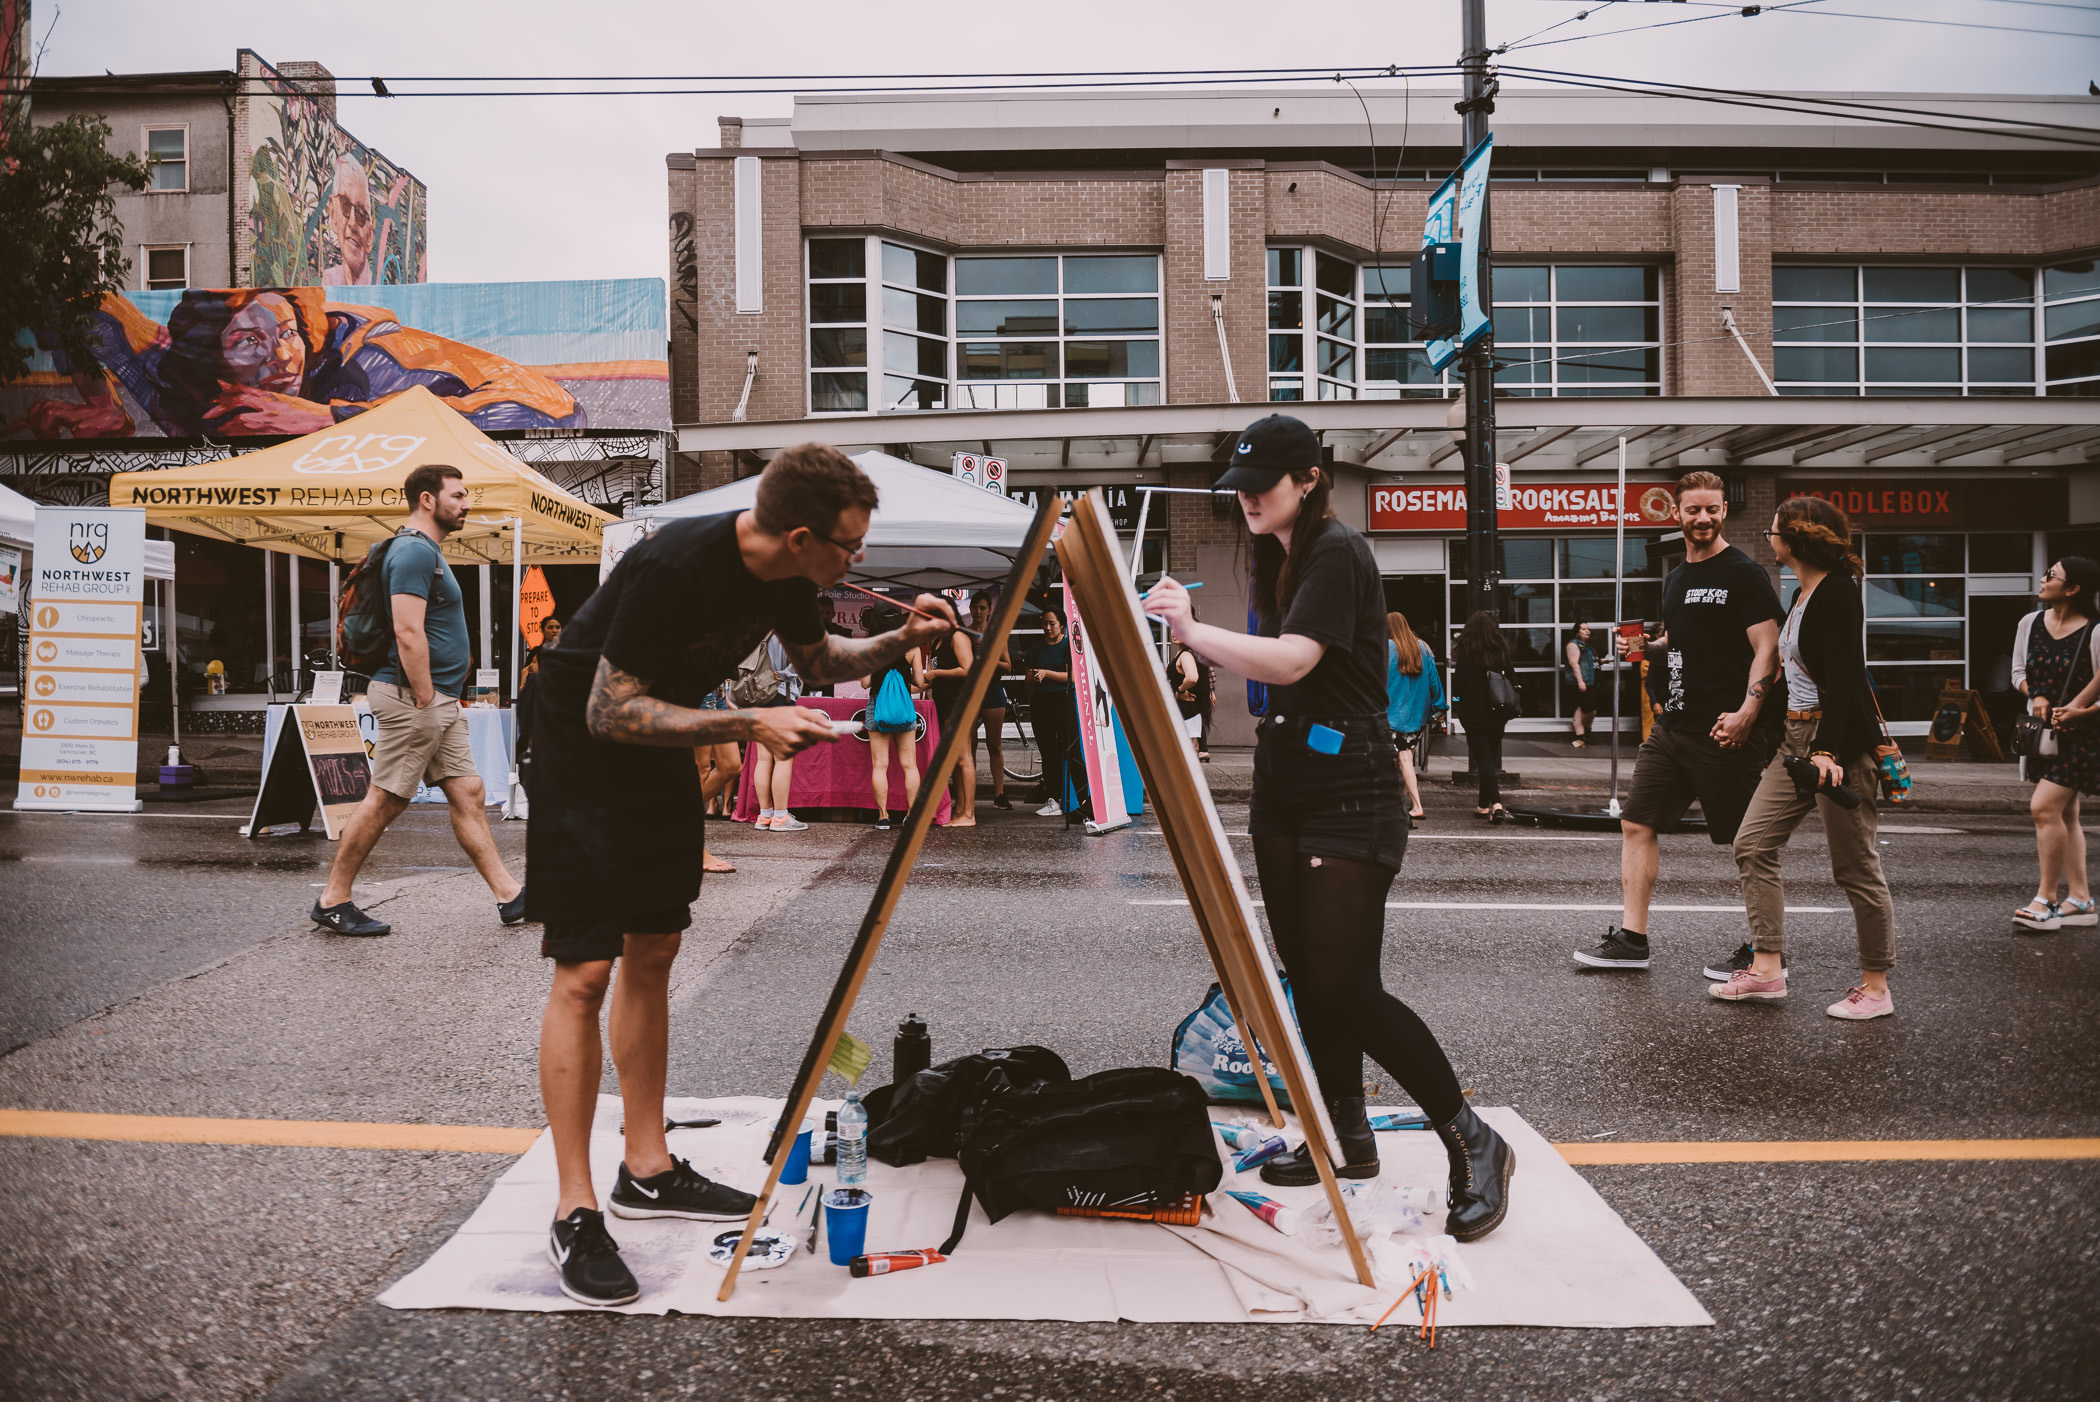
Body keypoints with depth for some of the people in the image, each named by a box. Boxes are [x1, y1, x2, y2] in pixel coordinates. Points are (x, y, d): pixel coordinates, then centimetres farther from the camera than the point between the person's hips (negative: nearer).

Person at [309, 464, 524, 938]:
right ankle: (332, 901, 8)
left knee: (468, 794, 8)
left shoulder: (428, 551, 19)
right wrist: (424, 700, -21)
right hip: (414, 696, -10)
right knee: (384, 801, -3)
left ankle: (509, 895, 10)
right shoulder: (414, 551, -14)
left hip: (439, 700, 10)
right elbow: (408, 634, -21)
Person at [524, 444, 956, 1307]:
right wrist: (749, 726, -32)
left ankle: (647, 1171, 21)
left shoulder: (786, 575, -7)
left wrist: (901, 642, -5)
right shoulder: (674, 569, -32)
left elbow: (816, 658, 12)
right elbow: (610, 712, -28)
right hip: (580, 750, -8)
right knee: (584, 973, -10)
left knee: (653, 953, 11)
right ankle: (575, 1214, -2)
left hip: (661, 747, 8)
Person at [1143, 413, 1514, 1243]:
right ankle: (1347, 1135, 25)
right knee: (1307, 979, 11)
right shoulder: (1278, 560, 15)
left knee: (1347, 988, -12)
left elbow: (1291, 660, -26)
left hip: (1350, 804, -9)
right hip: (1285, 794, 9)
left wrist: (1193, 631, -25)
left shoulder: (1338, 554, -13)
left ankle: (1474, 1144, 3)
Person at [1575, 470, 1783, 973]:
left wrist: (1747, 712, -24)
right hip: (1673, 725, 8)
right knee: (1637, 823, 6)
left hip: (1723, 733, -8)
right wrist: (1647, 647, 7)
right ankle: (1631, 939, 13)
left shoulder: (1744, 573, -6)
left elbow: (1767, 649, -13)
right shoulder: (1676, 578, 17)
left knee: (1747, 842, 0)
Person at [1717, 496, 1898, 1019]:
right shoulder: (1803, 595, 15)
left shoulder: (1838, 594, -13)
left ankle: (1876, 986, 10)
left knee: (1855, 867, -2)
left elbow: (1842, 678, -22)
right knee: (1753, 844, 3)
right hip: (1797, 739, 10)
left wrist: (1826, 749, -30)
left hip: (1841, 740, -10)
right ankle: (1767, 970, 5)